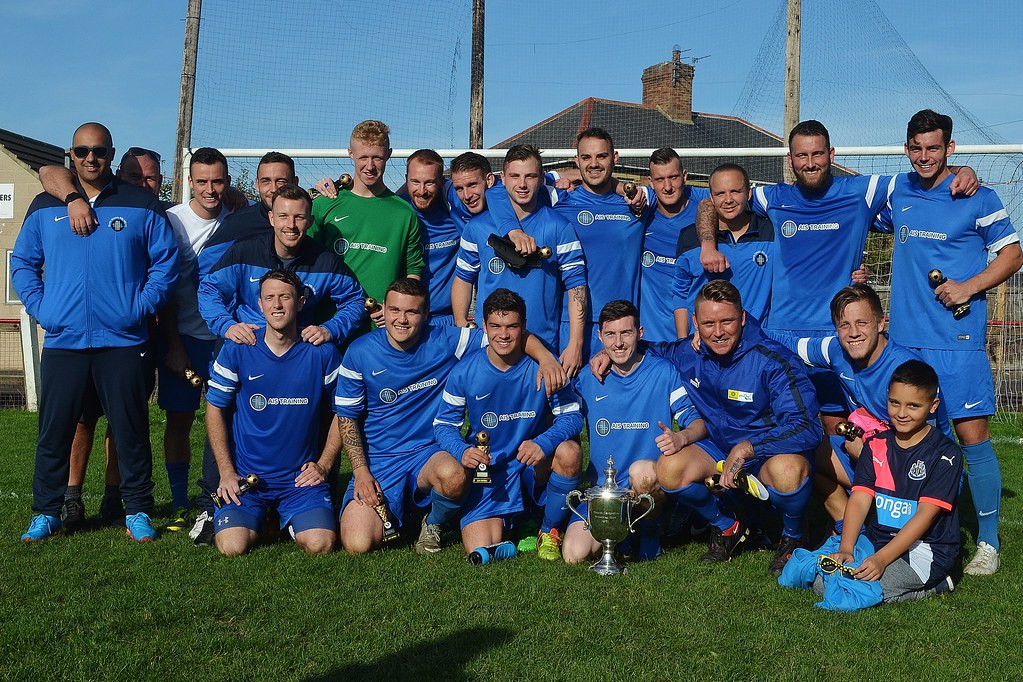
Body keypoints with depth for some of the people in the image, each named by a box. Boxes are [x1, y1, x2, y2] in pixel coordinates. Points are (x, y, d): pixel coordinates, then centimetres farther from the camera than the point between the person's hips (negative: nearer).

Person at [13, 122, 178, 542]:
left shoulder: (141, 206, 6)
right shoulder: (45, 207, 10)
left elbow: (166, 261, 6)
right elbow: (22, 263, 15)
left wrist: (142, 307, -5)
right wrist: (39, 307, 0)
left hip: (123, 341, -1)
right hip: (62, 341, 2)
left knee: (131, 430, 3)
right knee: (54, 431, 6)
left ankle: (137, 511, 14)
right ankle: (46, 513, 18)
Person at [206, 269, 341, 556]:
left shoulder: (321, 352, -4)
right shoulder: (237, 349, -5)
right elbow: (215, 409, 3)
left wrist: (323, 465, -1)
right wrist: (226, 472, -3)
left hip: (301, 476, 0)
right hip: (245, 475, 0)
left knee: (320, 545, -19)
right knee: (233, 547, -20)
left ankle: (291, 520, 17)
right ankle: (257, 520, 17)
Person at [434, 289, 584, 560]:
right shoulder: (464, 372, -7)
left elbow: (571, 416, -10)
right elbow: (444, 424, 0)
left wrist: (543, 443, -30)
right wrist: (462, 451, -23)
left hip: (534, 465, 0)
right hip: (488, 469, 0)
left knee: (569, 454, -33)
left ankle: (550, 531, -4)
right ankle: (506, 522, 24)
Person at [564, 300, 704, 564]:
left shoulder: (664, 372, -2)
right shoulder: (588, 379, 5)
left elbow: (699, 420, -3)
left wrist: (682, 437, -26)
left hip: (653, 488, -2)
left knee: (641, 470, -38)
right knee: (574, 554, -20)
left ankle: (648, 530, -7)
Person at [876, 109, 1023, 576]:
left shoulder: (977, 197, -2)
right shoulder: (897, 192, 10)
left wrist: (970, 286, -13)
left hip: (958, 340, -4)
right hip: (904, 339, 4)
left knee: (973, 437, -5)